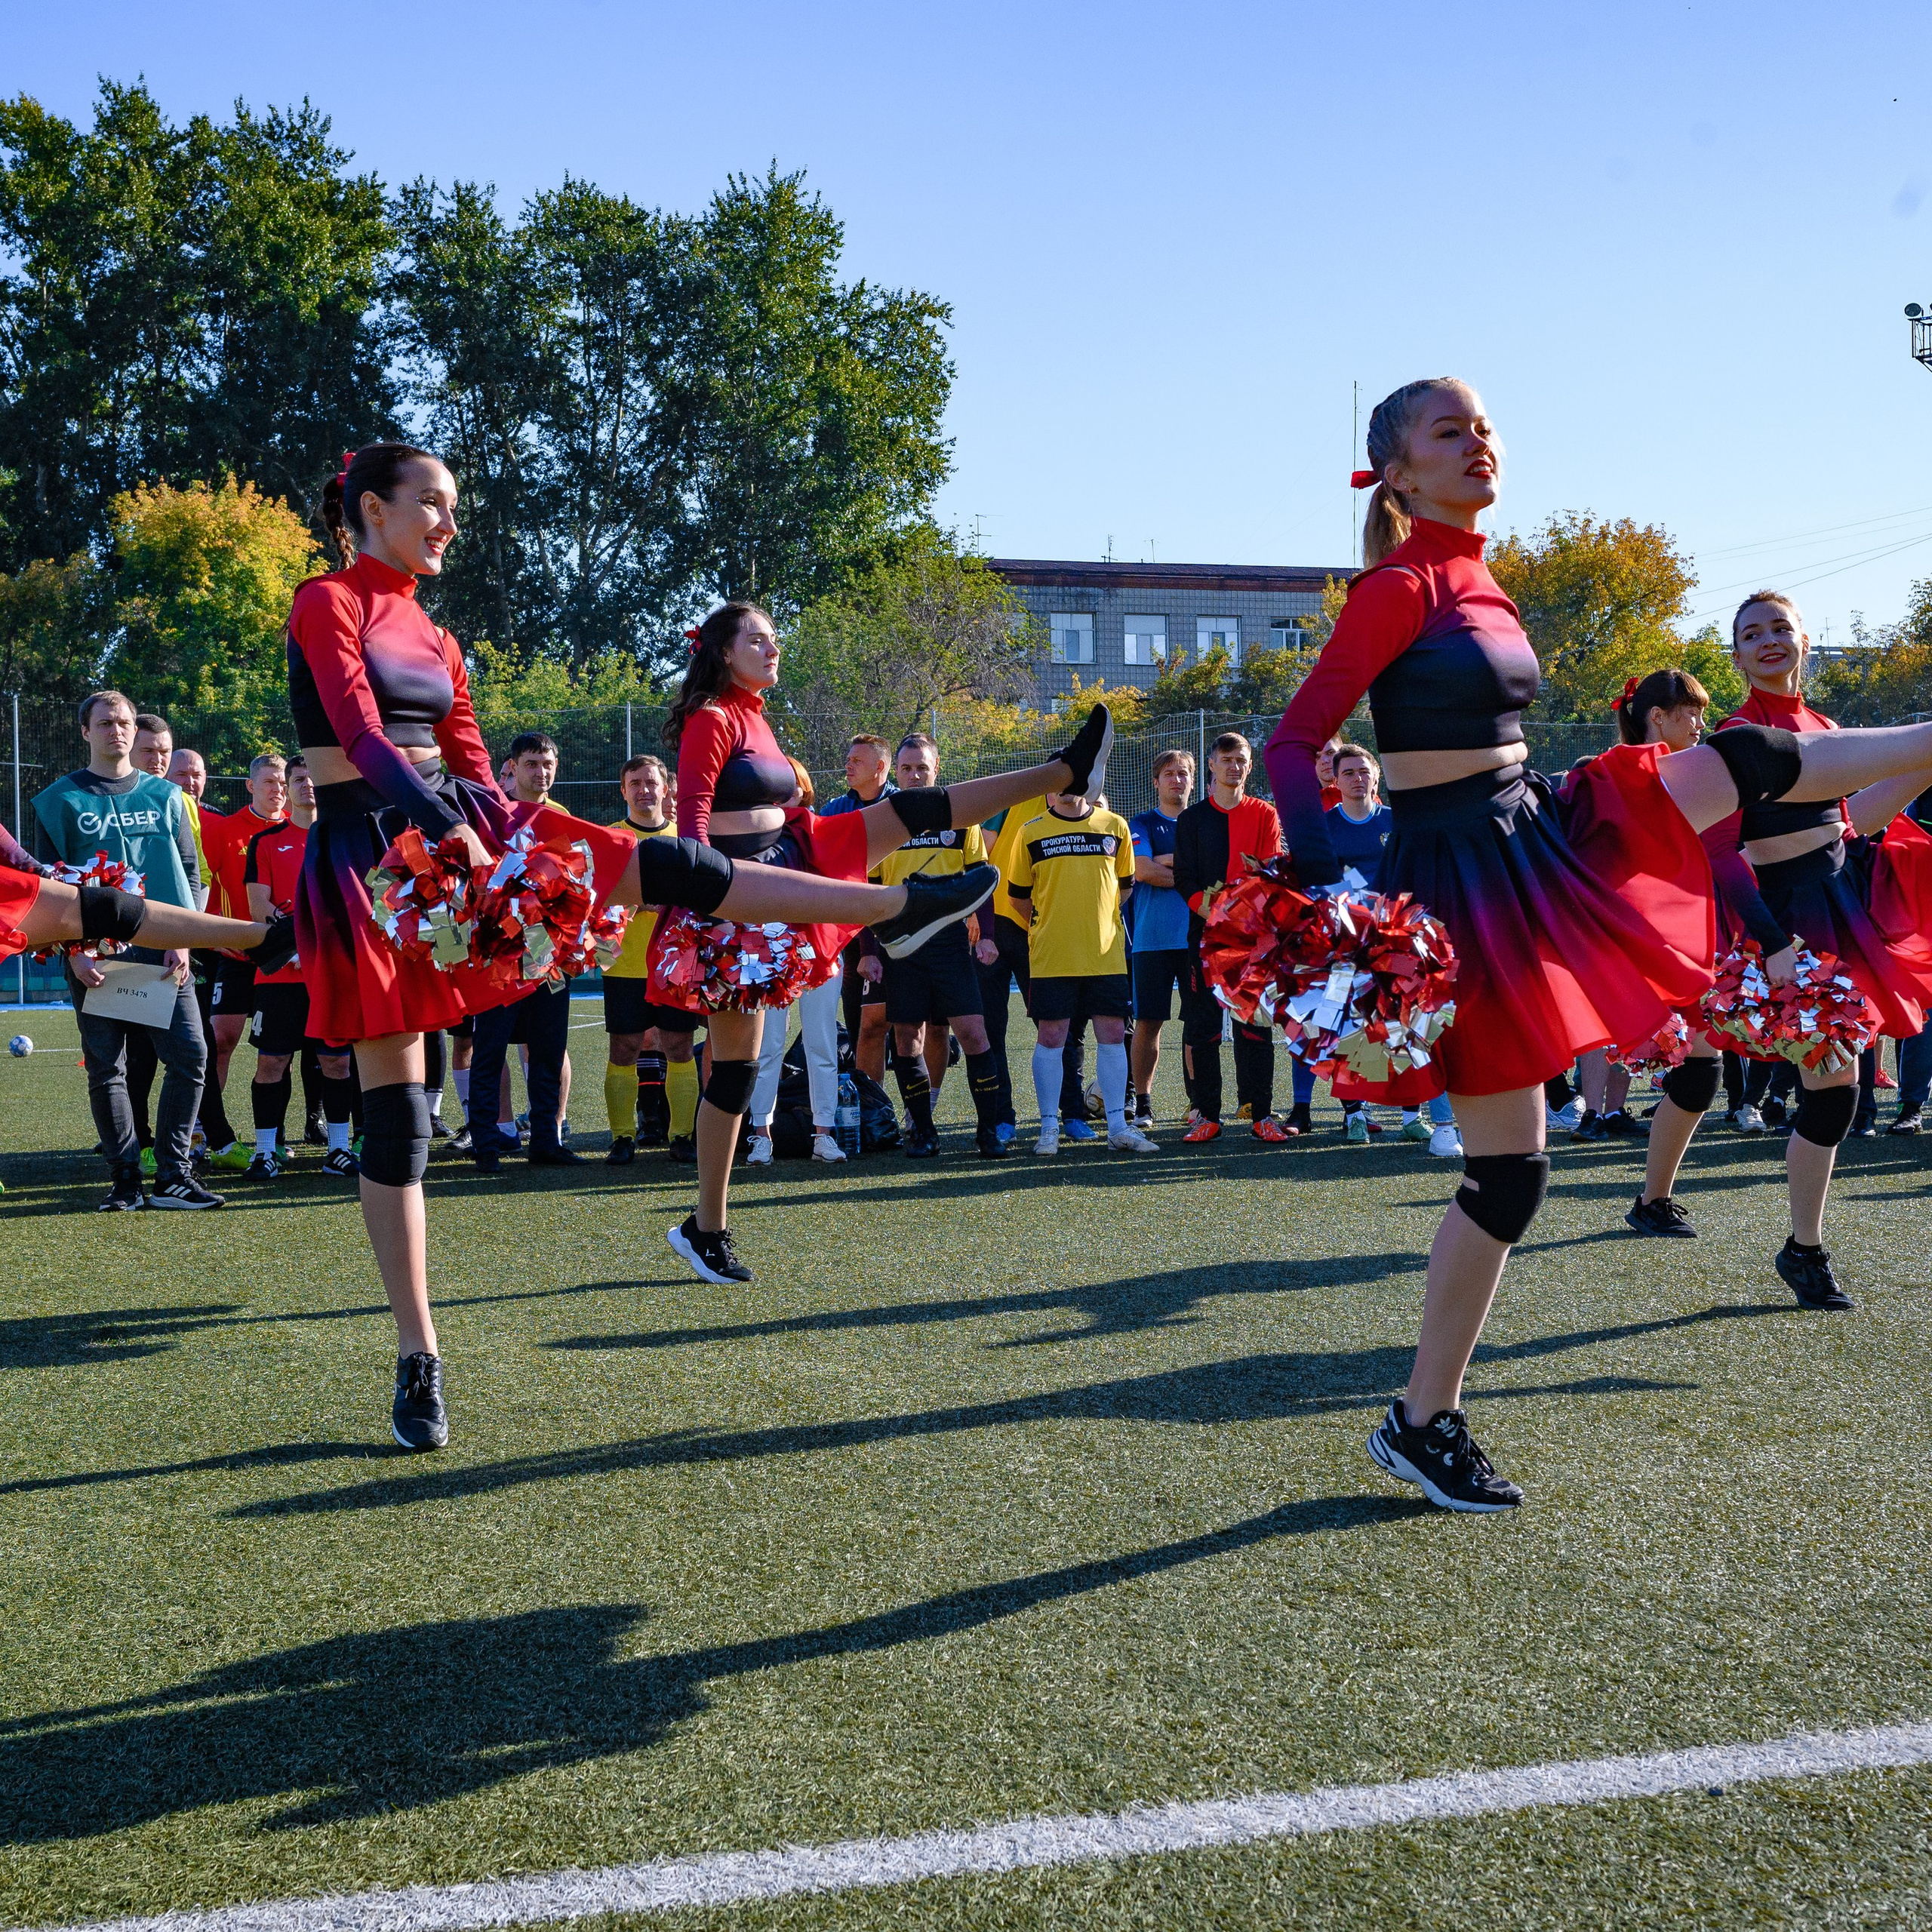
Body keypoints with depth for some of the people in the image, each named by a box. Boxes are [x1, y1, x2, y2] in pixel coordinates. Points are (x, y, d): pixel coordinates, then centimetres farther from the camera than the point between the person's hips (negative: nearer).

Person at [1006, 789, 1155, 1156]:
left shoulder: (1115, 826, 7)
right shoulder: (1031, 833, 2)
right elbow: (1018, 895, 11)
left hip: (1106, 953, 2)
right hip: (1051, 957, -2)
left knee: (1113, 1035, 2)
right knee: (1051, 1038, -1)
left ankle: (1118, 1126, 8)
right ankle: (1049, 1127, 7)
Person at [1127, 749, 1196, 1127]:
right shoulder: (1141, 824, 7)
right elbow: (1142, 871, -9)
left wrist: (1166, 862, -7)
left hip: (1197, 936, 2)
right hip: (1153, 937, -2)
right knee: (1148, 1021, -2)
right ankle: (1142, 1102, 7)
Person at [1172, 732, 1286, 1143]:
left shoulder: (1265, 814, 12)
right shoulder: (1192, 819, 12)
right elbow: (1184, 879, 4)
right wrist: (1210, 912, -13)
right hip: (1204, 935, 1)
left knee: (1255, 1024, -2)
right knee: (1200, 1025, -2)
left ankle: (1261, 1114, 2)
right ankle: (1207, 1115, 5)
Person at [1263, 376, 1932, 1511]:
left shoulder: (1475, 584, 12)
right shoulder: (1401, 586, -13)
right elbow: (1294, 745, -17)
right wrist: (1325, 889, -29)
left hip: (1533, 843, 8)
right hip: (1461, 876, -8)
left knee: (1749, 761, 9)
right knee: (1510, 1169, -4)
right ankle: (1424, 1421, 8)